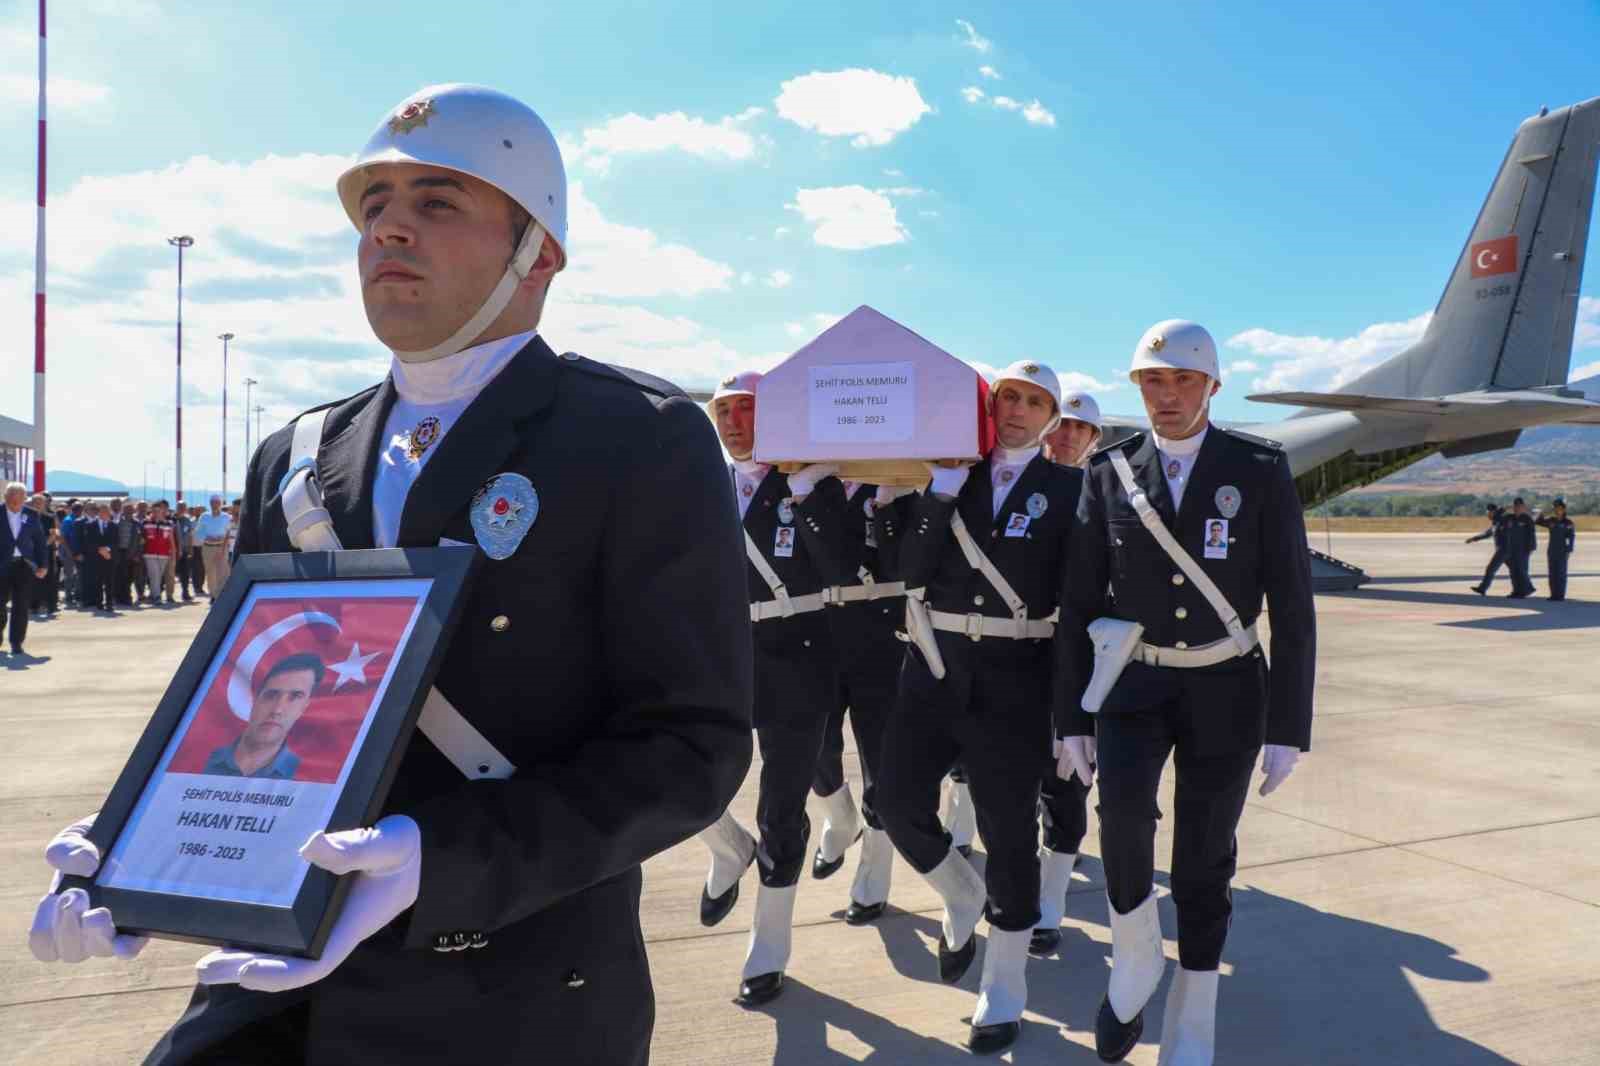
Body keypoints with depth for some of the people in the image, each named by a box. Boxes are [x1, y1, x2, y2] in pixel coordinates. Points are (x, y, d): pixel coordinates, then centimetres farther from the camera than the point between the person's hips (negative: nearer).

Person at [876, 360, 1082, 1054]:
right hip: (934, 666, 3)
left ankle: (1004, 995, 22)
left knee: (1009, 831, 4)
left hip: (1013, 678, -3)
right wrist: (944, 486, -11)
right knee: (899, 801, 3)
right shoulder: (948, 477, 8)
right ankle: (963, 897, 36)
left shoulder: (1068, 487, 1)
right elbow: (911, 569, -3)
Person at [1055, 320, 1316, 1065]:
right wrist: (1071, 717, -1)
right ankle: (1134, 958, 2)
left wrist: (1288, 727, -8)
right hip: (1135, 681, 1)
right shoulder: (1108, 473, -2)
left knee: (1203, 860, 5)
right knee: (1123, 805, -25)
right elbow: (1079, 605, 0)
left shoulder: (1262, 471, -6)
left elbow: (1292, 607, -5)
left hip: (1225, 687, 0)